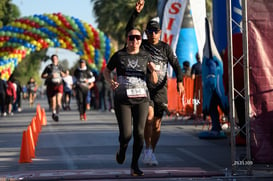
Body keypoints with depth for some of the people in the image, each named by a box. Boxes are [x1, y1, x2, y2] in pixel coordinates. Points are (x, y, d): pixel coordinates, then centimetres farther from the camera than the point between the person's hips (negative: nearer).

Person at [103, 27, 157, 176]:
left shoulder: (145, 56, 5)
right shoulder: (119, 55, 0)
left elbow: (154, 80, 8)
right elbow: (106, 71, 13)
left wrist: (153, 71, -14)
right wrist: (110, 81, -8)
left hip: (141, 98, 2)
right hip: (122, 99, -2)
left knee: (139, 133, -7)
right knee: (126, 134, -9)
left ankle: (134, 165, 8)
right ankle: (122, 149, 27)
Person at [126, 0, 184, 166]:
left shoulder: (165, 47, 6)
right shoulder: (142, 45, 3)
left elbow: (176, 64, 1)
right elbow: (129, 30, -11)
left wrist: (180, 82, -16)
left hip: (160, 89, 2)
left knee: (157, 124, 3)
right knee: (149, 116, -22)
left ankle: (152, 153, 19)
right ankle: (148, 149, -7)